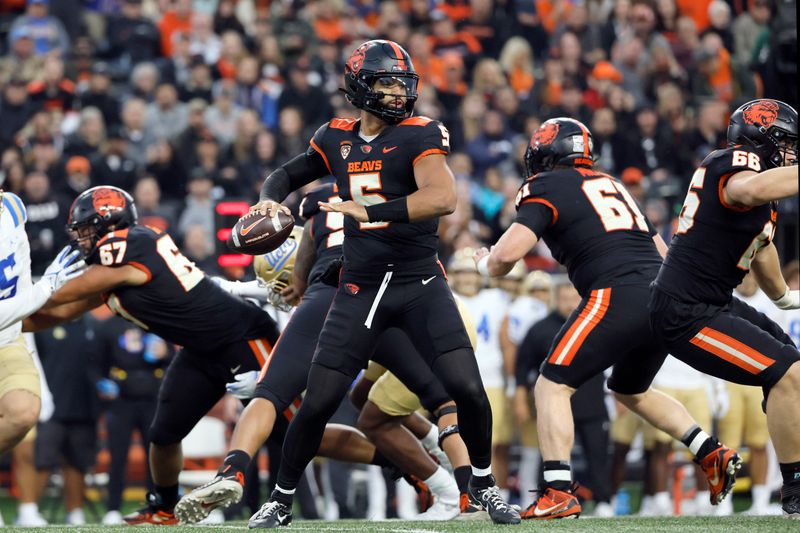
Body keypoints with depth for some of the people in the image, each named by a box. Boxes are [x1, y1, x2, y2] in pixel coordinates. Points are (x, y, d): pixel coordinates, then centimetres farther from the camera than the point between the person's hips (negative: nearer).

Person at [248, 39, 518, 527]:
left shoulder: (419, 136, -9)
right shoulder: (336, 139, 5)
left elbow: (443, 198, -26)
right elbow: (289, 174, 23)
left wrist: (369, 211, -31)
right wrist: (271, 199, 0)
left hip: (420, 283, -2)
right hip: (361, 287, 3)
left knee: (467, 388, -14)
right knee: (318, 404, -1)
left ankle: (485, 483, 10)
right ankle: (281, 500, 18)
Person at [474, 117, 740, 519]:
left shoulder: (545, 188, 6)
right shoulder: (612, 184, 28)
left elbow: (508, 253, -5)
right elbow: (661, 251, 29)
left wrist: (485, 263, 15)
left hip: (618, 295, -8)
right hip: (666, 298, 8)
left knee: (552, 387, -2)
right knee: (631, 391, 28)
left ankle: (558, 493, -16)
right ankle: (712, 454, 18)